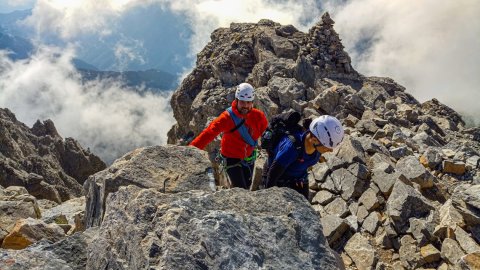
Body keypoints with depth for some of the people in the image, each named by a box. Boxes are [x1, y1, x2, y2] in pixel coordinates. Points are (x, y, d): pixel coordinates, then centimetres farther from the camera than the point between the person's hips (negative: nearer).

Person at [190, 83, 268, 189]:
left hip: (249, 156, 5)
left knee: (247, 186, 23)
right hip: (231, 158, -4)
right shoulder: (227, 117, -26)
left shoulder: (258, 116, -17)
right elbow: (209, 133, -30)